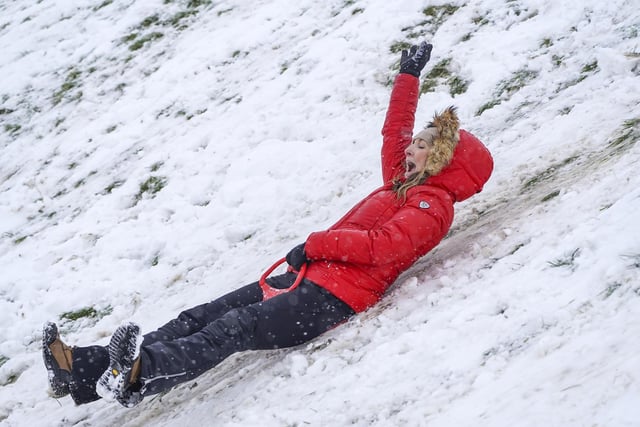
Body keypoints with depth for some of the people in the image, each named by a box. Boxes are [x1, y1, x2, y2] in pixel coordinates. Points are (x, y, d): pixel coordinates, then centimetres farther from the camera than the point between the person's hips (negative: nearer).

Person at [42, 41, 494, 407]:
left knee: (233, 328, -32)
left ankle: (143, 373, -53)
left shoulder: (432, 206, -5)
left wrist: (316, 244, -16)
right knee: (201, 316, -7)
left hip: (335, 296, -9)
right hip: (309, 276, 9)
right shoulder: (404, 184, 24)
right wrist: (409, 76, 41)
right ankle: (85, 369, -16)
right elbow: (395, 131, 37)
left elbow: (382, 245, -20)